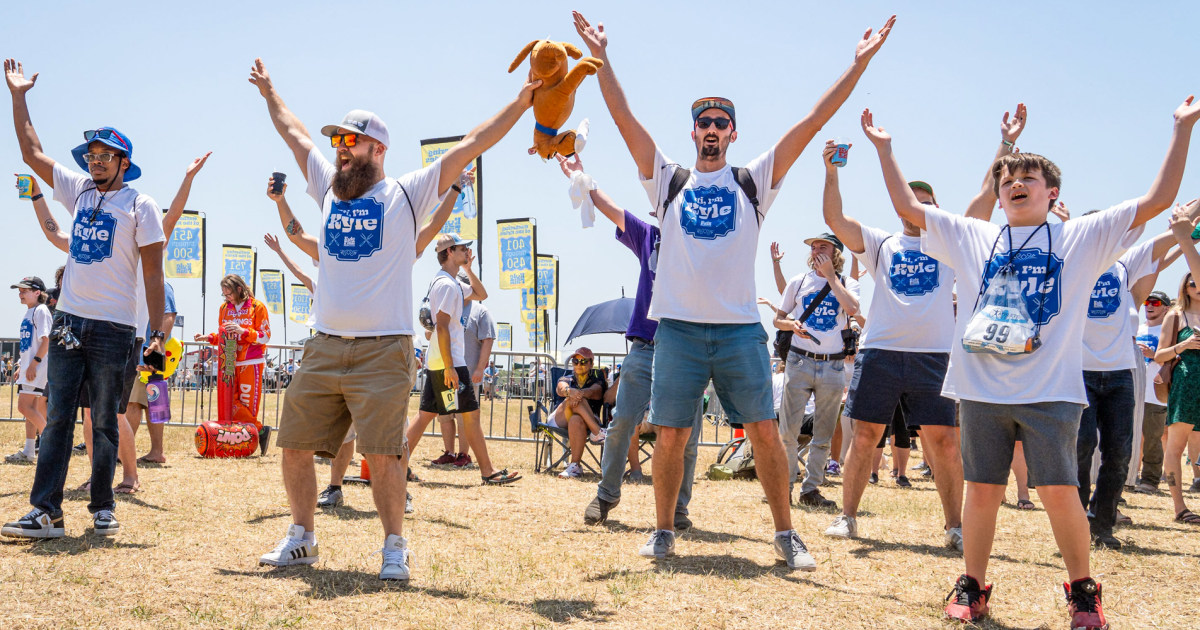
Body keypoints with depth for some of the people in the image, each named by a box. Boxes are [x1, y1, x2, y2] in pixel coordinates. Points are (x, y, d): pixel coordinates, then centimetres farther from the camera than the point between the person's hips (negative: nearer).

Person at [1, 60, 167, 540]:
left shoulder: (141, 206, -2)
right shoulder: (78, 191, 13)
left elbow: (153, 274, -5)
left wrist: (158, 330, -11)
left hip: (113, 328, -5)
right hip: (69, 321, 5)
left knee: (104, 423, 2)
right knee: (58, 418, 0)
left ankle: (103, 509, 12)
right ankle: (46, 512, 0)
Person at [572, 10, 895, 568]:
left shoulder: (753, 181, 10)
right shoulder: (669, 180, 11)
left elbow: (813, 121, 4)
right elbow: (624, 118, 6)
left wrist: (859, 63, 0)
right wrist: (601, 58, 0)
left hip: (740, 328, 0)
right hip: (678, 327, 0)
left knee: (764, 431, -1)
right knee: (671, 435, 3)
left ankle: (786, 535, 10)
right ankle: (663, 531, 18)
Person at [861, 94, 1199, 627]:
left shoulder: (1083, 238, 6)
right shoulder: (973, 237, 11)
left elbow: (1157, 200, 1)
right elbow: (907, 207, 13)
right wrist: (884, 148, 12)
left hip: (1050, 390, -2)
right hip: (982, 388, 2)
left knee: (1060, 490, -4)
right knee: (982, 489, 6)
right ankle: (972, 587, 20)